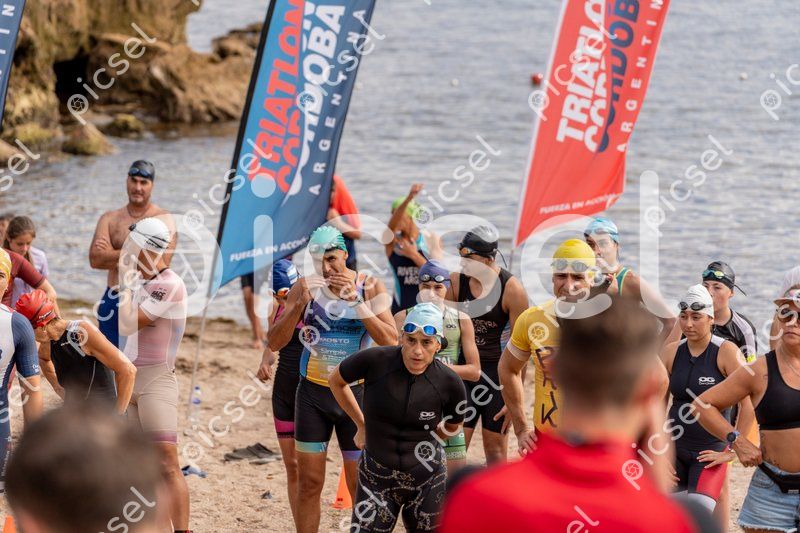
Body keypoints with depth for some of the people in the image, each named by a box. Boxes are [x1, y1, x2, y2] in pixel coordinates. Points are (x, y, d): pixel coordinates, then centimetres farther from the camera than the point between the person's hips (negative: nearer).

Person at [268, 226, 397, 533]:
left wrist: (356, 301, -25)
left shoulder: (369, 287, -6)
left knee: (360, 485, 0)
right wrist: (300, 304, -22)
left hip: (355, 394, -1)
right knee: (309, 483, 3)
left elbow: (390, 342, -17)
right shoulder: (305, 287, -3)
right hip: (313, 393, 1)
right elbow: (275, 343, -7)